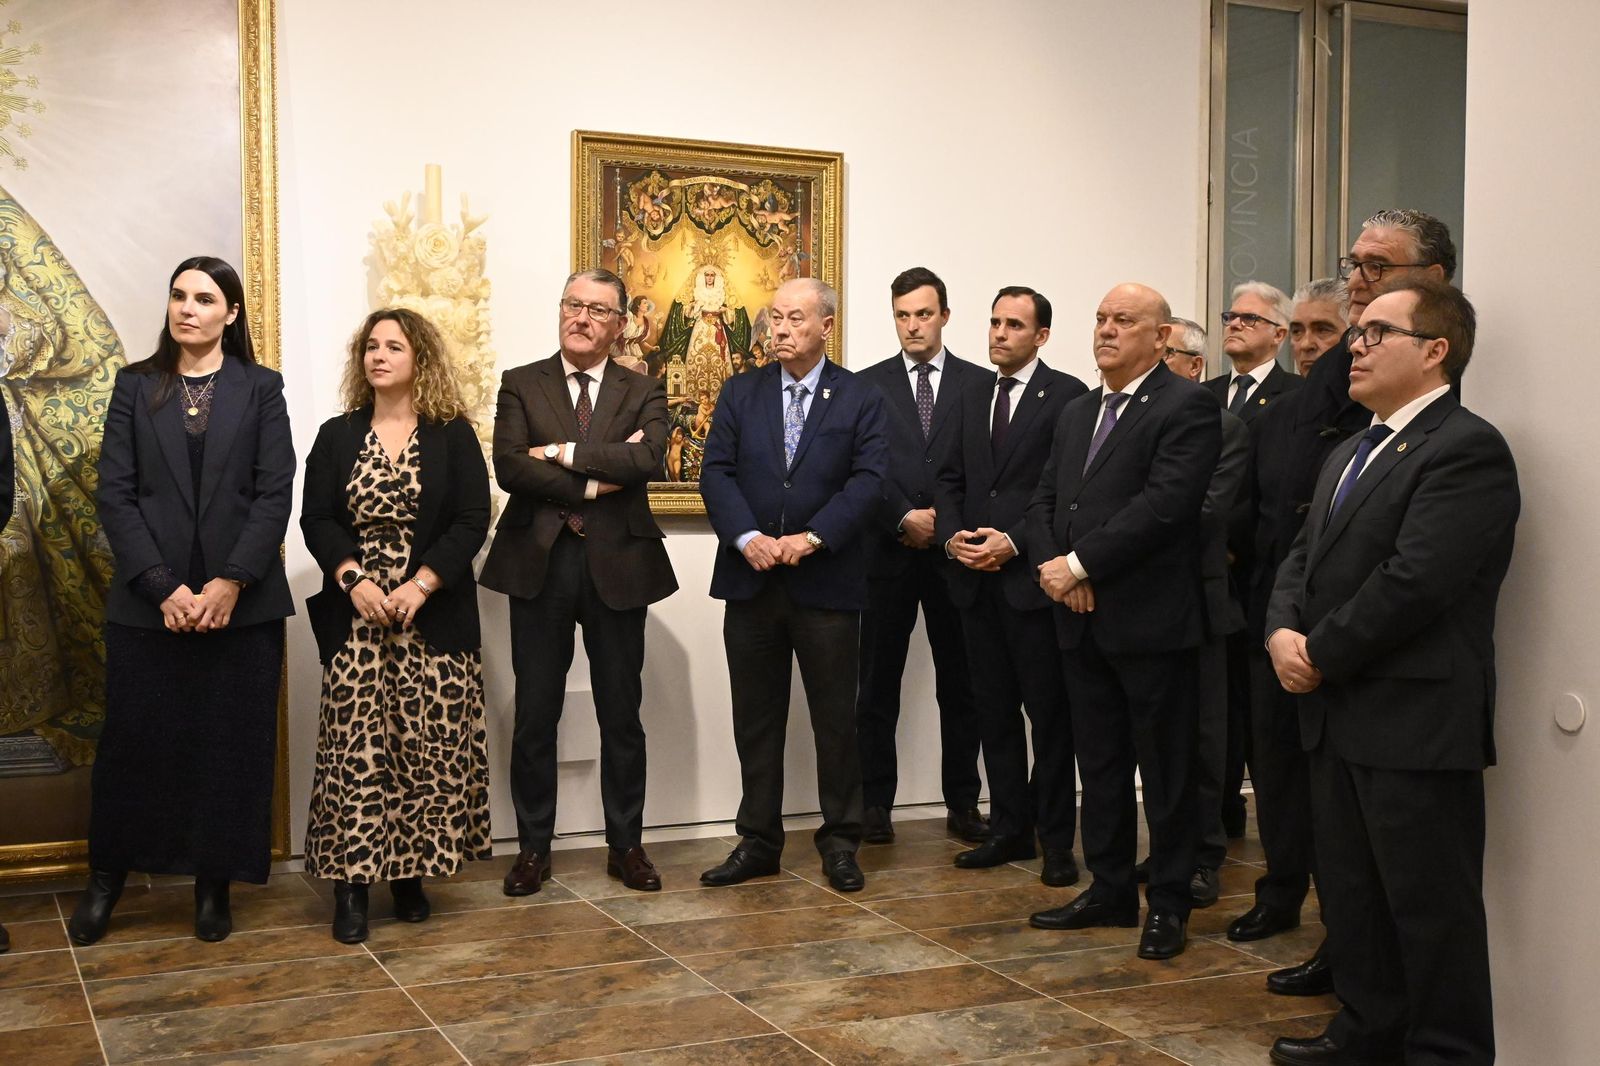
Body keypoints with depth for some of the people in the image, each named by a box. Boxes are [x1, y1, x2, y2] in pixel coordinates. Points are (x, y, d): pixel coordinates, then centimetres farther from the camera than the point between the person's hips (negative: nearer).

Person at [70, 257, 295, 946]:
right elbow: (115, 494, 0)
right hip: (148, 600, 1)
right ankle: (107, 877, 22)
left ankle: (214, 883, 15)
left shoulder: (260, 389, 6)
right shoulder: (135, 386, 8)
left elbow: (275, 494, -2)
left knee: (232, 743, 3)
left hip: (242, 600, 0)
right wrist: (162, 587, -11)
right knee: (132, 739, 5)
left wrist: (231, 583, -13)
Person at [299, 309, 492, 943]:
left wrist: (421, 584, -14)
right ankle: (351, 885, 2)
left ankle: (410, 874, 12)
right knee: (353, 746, -4)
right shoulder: (337, 436, 11)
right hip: (356, 616, 1)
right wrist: (354, 579, -12)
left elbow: (473, 519, -3)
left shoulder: (452, 434, 5)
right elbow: (316, 519, 4)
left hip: (432, 616, -1)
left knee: (426, 746, 0)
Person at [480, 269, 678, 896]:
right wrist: (595, 482, -14)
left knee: (621, 715, 8)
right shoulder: (521, 385, 6)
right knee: (535, 715, 6)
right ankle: (533, 847, 19)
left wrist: (564, 452, -15)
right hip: (540, 563, 0)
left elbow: (649, 458, -14)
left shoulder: (643, 392, 6)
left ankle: (626, 845, 21)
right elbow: (509, 467, -10)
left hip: (618, 565, 0)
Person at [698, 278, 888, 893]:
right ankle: (758, 842, 20)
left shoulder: (861, 400, 2)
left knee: (835, 717, 6)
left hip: (827, 583, -2)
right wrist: (747, 537, -16)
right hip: (750, 581, 2)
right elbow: (716, 473, 0)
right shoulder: (740, 393, 9)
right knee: (756, 719, 10)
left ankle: (840, 842, 19)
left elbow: (869, 481, -8)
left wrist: (813, 537, -20)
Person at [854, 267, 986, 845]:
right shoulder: (868, 385, 6)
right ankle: (875, 803, 12)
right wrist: (904, 520, -12)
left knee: (960, 685, 7)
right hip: (887, 553, 0)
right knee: (877, 686, 4)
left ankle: (963, 802, 17)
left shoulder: (979, 383, 5)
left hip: (955, 551, 0)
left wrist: (945, 520, -10)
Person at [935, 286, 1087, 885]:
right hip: (976, 579, 6)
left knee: (1049, 713, 2)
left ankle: (1057, 841, 10)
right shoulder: (972, 396, 16)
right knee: (994, 711, 11)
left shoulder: (1067, 395, -4)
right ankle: (1009, 829, 21)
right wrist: (952, 535, -2)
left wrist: (1014, 542, -16)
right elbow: (950, 478, 16)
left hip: (1032, 576, -6)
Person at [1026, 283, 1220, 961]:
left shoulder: (1187, 407, -8)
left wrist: (1080, 563, -17)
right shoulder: (1075, 414, 17)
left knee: (1165, 771, 4)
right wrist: (1052, 564, -5)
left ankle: (1168, 905, 15)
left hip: (1153, 621, -7)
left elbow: (1165, 504, -20)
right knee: (1100, 764, 15)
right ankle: (1110, 890, 27)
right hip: (1084, 621, 7)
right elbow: (1044, 502, 15)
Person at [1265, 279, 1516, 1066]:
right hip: (1339, 716, 9)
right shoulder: (1350, 454, 18)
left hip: (1416, 722, -9)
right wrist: (1283, 632, -4)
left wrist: (1322, 656, -14)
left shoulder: (1467, 449, -13)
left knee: (1430, 906, 1)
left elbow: (1415, 581, -22)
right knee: (1350, 892, 18)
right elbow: (1304, 557, 15)